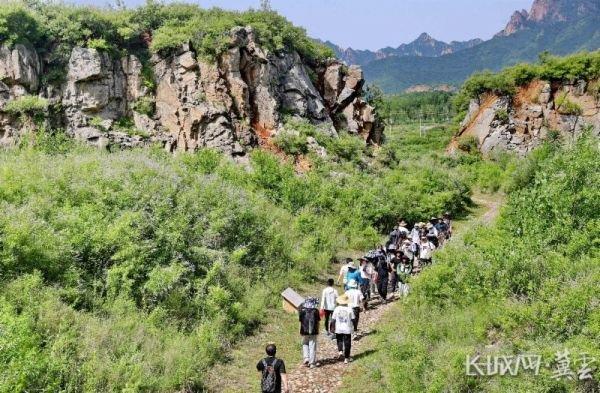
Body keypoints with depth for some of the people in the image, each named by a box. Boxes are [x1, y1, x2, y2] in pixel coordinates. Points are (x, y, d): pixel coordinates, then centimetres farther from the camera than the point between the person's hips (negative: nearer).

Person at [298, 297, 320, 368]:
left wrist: (301, 331, 13)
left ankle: (306, 358, 6)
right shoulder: (315, 311, -6)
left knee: (305, 344, 21)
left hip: (304, 331, 1)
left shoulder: (302, 310, -4)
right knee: (312, 346, 7)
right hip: (313, 331, -1)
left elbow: (300, 321, 2)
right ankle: (312, 363, 9)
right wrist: (317, 331, 12)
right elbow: (317, 322, -1)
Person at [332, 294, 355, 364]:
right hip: (347, 329, -1)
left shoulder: (337, 309, -7)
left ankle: (340, 351, 0)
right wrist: (353, 326, 14)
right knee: (347, 343, 8)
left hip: (338, 329, 1)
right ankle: (346, 358, 12)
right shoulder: (349, 309, -9)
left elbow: (333, 320, -4)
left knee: (339, 340, 23)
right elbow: (352, 319, -5)